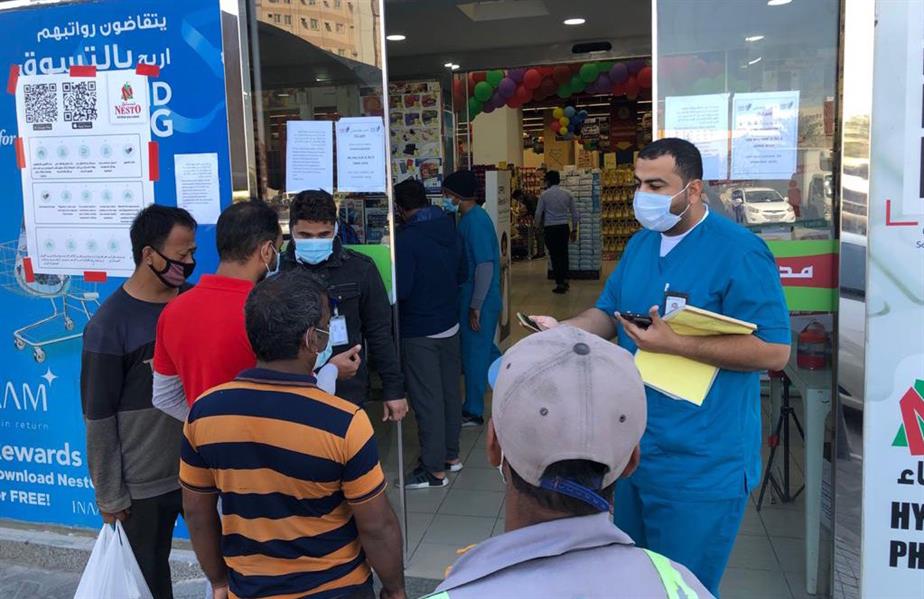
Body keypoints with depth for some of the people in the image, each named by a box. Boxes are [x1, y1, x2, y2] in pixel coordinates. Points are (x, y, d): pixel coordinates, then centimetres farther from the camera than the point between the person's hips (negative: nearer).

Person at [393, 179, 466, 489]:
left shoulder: (406, 239, -18)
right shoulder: (449, 230, 5)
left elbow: (399, 290, -20)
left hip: (419, 331, -8)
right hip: (450, 324, 8)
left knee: (426, 399, -1)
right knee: (450, 390, 15)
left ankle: (434, 469, 7)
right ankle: (451, 454, 28)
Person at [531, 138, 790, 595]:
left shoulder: (739, 252, -17)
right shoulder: (640, 244, 8)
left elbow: (774, 351, -21)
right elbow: (607, 313, 17)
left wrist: (675, 345, -27)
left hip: (701, 465, -8)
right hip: (635, 450, 8)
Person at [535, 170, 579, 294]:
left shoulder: (544, 194, -5)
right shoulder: (567, 193, 4)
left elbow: (538, 213, -4)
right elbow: (575, 213, 6)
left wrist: (539, 226, 15)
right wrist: (574, 230, 15)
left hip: (550, 228, -3)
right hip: (564, 227, 3)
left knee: (555, 256, 3)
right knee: (563, 254, 17)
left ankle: (560, 284, 3)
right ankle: (565, 280, 20)